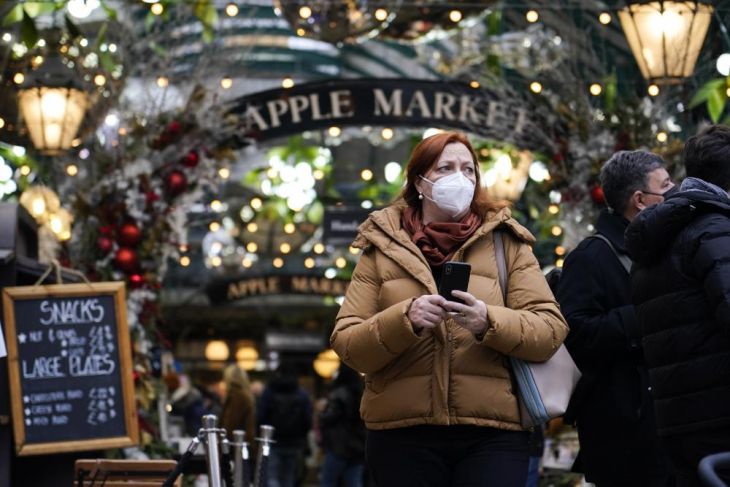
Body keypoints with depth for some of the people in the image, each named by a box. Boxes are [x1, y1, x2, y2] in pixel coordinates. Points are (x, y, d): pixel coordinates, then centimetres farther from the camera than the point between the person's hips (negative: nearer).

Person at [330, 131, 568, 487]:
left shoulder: (506, 243, 10)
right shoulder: (383, 248, 10)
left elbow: (551, 330, 0)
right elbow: (346, 343, 2)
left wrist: (489, 322, -18)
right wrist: (404, 319, -16)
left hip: (492, 434, 0)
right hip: (402, 436, 0)